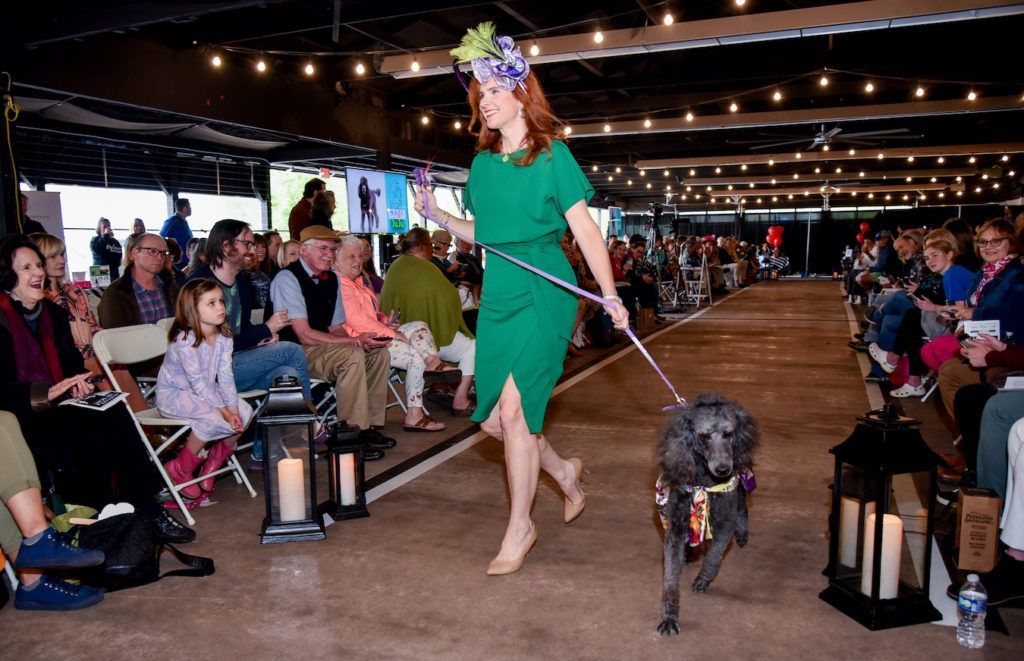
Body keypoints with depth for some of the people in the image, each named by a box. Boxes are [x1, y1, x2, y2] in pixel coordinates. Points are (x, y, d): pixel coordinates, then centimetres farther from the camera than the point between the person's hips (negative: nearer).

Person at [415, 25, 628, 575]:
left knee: (513, 410, -9)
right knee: (492, 419, 6)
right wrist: (438, 215, 5)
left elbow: (583, 228, -7)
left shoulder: (552, 154, -3)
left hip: (542, 291, -6)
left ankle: (520, 527, 11)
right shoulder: (483, 163, 13)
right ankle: (562, 471, 34)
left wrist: (610, 295, -15)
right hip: (497, 293, 6)